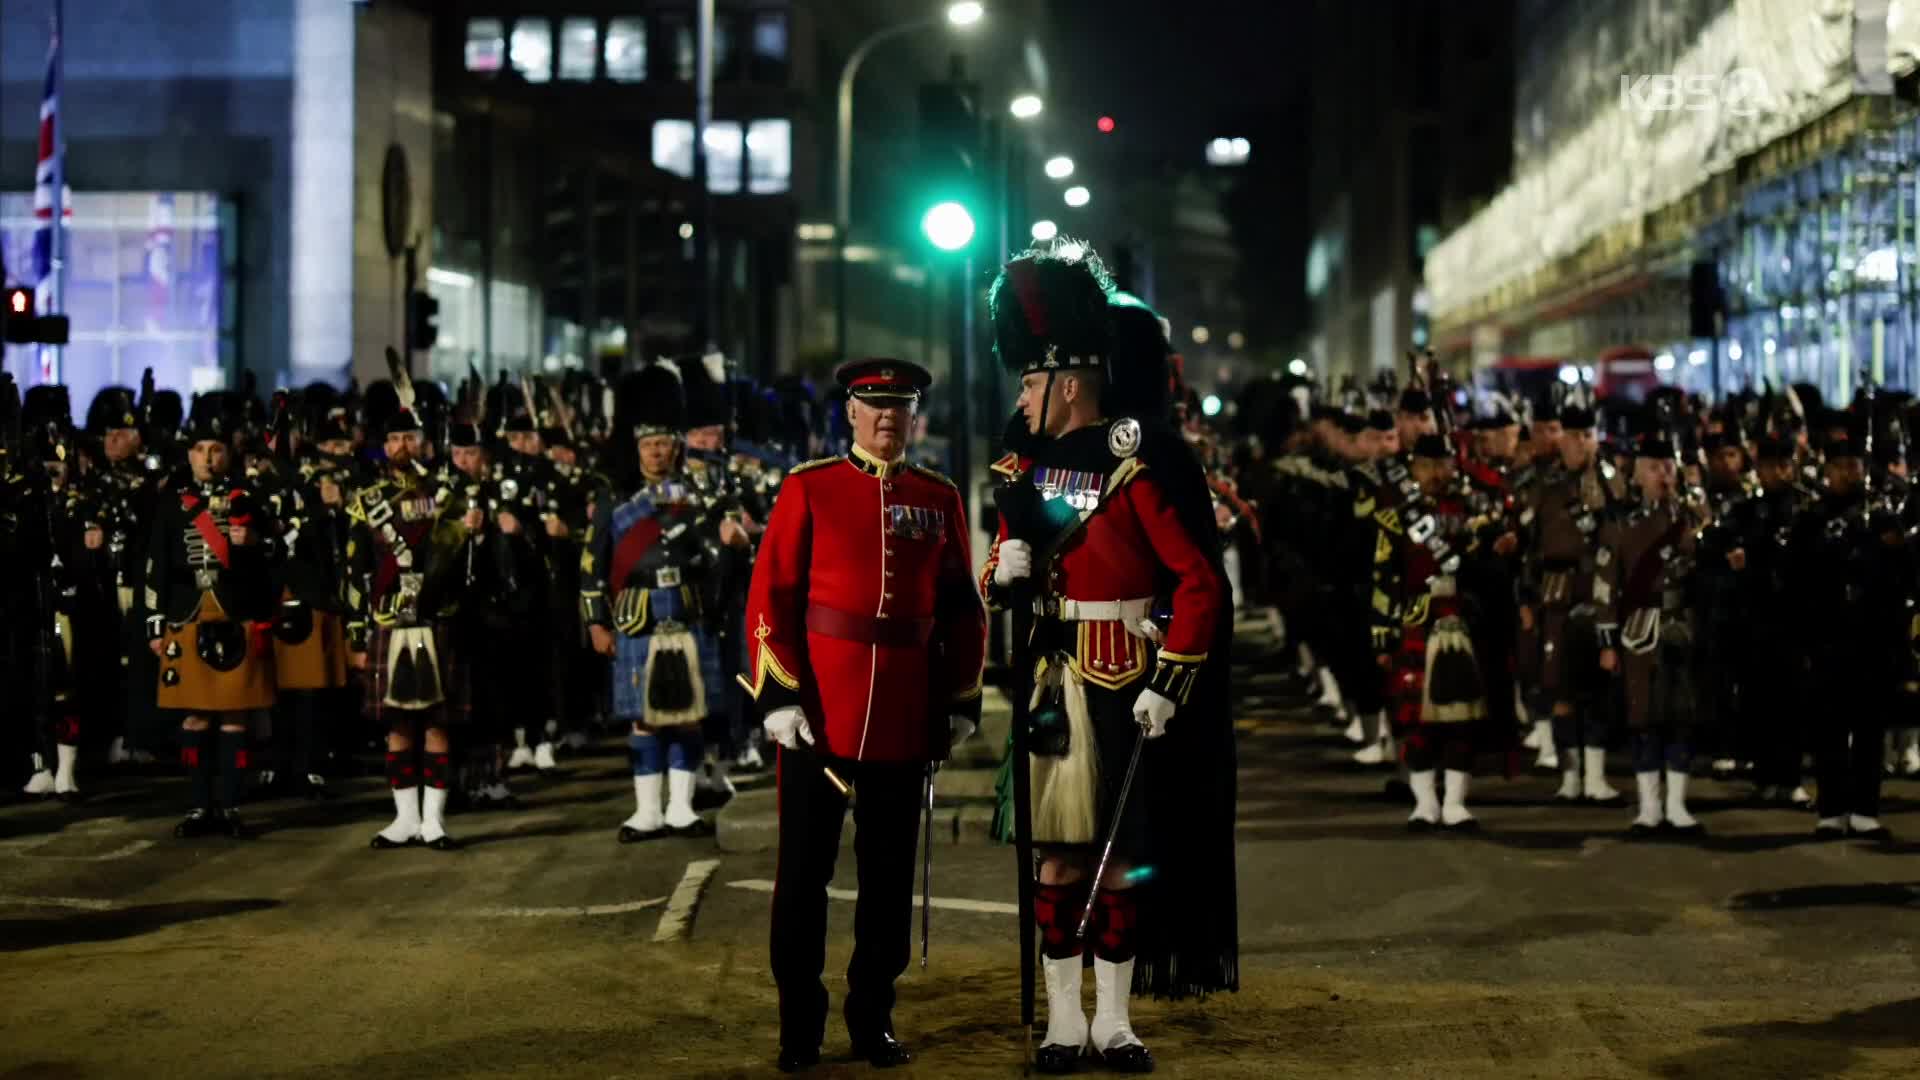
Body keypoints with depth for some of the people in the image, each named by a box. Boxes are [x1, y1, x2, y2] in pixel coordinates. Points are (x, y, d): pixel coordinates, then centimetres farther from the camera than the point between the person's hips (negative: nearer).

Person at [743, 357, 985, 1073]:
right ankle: (800, 1028, 12)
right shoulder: (809, 489, -1)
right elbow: (771, 596, -4)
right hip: (818, 710, -3)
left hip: (906, 719, 3)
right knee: (804, 874, 2)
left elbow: (962, 610, 12)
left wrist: (962, 703, 8)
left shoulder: (941, 500, 9)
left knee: (889, 876, 9)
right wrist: (779, 696, -11)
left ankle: (873, 1020, 20)